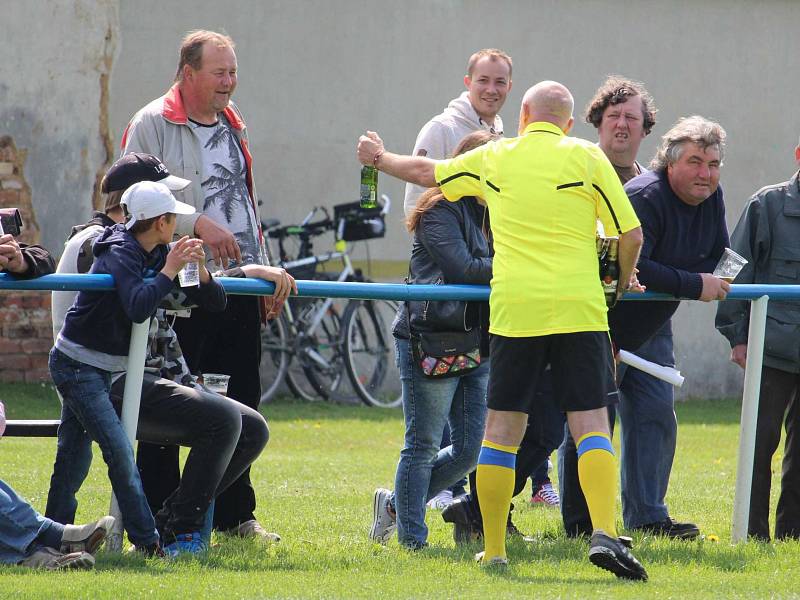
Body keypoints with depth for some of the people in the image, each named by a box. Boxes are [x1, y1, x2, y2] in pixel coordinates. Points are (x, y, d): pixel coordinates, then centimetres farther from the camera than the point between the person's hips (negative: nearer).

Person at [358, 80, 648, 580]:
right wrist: (622, 281, 23)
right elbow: (632, 234, 3)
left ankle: (494, 549, 13)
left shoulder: (494, 158, 12)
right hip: (578, 308, -2)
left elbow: (425, 172, 27)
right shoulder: (587, 158, 4)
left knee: (502, 428, 9)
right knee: (592, 424, -5)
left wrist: (380, 158, 47)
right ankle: (604, 534, -22)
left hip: (514, 310, 2)